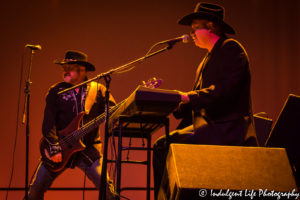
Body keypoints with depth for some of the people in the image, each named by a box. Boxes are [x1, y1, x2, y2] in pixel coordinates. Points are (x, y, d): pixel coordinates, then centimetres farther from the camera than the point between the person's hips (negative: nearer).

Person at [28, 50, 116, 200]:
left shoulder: (98, 89, 5)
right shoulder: (56, 91, 5)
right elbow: (48, 122, -2)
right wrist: (54, 148, -12)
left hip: (88, 148, -1)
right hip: (60, 147, 1)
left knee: (106, 186, -15)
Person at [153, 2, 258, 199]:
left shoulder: (231, 48, -5)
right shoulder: (209, 58, 23)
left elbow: (225, 90, -20)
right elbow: (196, 101, 20)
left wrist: (188, 97, -22)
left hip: (228, 129, -9)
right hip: (209, 125, 9)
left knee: (171, 145, -23)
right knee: (161, 144, 0)